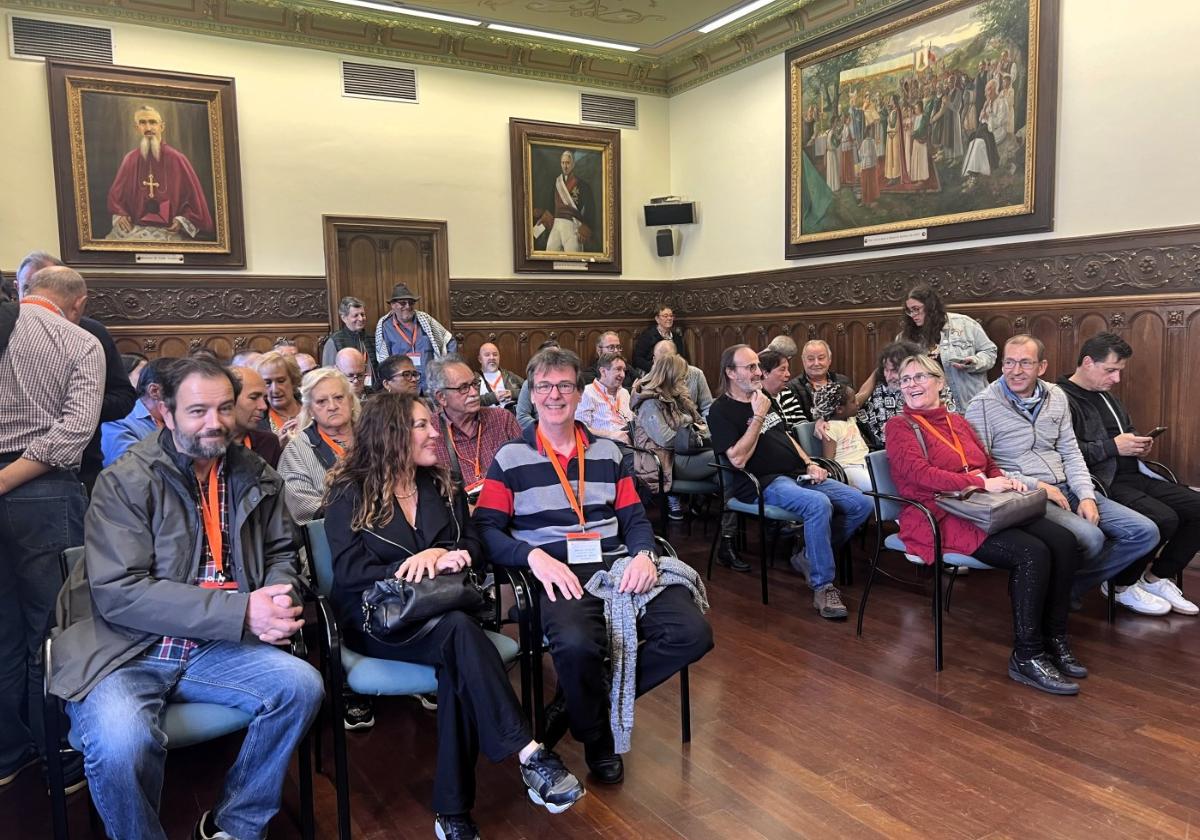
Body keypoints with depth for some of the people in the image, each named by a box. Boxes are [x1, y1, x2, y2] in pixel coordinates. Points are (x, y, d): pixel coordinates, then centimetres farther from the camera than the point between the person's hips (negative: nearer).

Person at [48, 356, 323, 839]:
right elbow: (118, 592, -17)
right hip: (125, 652, -4)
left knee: (302, 685, -18)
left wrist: (278, 599, -10)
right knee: (122, 743, -32)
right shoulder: (125, 482, -8)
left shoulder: (255, 477, 7)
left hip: (213, 650, 4)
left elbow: (282, 552, 15)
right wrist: (241, 611, -23)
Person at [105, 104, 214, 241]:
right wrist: (120, 215, 4)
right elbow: (116, 193, 21)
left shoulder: (176, 159, -4)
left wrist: (182, 221, -11)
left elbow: (193, 195, 1)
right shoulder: (130, 159, 8)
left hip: (170, 230, -4)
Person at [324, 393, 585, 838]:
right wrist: (430, 565, -18)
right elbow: (350, 573, -11)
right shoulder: (350, 494, -2)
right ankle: (530, 756, -35)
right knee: (459, 631, -35)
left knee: (458, 665, -32)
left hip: (438, 612, 4)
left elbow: (471, 544, 9)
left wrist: (436, 555, -15)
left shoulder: (441, 487, 14)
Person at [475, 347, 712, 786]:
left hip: (617, 565, 4)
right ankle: (597, 739, -2)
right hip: (558, 573, -4)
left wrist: (643, 554, -8)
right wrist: (533, 555, -19)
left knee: (692, 633, -19)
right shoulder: (511, 458, 7)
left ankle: (586, 701, 1)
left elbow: (635, 518, 14)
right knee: (576, 645, -37)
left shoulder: (608, 451, 18)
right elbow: (486, 528, -2)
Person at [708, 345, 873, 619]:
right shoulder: (721, 411, -5)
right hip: (764, 483, -8)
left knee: (862, 505, -6)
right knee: (818, 504, -36)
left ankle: (810, 555, 6)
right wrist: (757, 417, -14)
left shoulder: (765, 398, 20)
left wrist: (810, 464, 10)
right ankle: (822, 587, -24)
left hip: (798, 475, 8)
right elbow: (738, 459, -17)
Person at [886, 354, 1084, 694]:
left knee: (1063, 541, -14)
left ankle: (1054, 639, -2)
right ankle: (1026, 656, -15)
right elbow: (920, 473, -14)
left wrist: (1005, 481, -2)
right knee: (1031, 553, -26)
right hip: (940, 517, -7)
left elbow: (989, 465, 22)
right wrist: (981, 483, -19)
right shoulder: (900, 426, 1)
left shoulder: (958, 421, 22)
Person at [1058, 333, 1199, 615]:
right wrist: (1113, 446, -16)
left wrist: (1138, 445, 11)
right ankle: (1122, 585, -2)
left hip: (1134, 476, 10)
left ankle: (1157, 577, 13)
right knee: (1164, 518, -27)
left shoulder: (1106, 396, 21)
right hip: (1103, 484, -10)